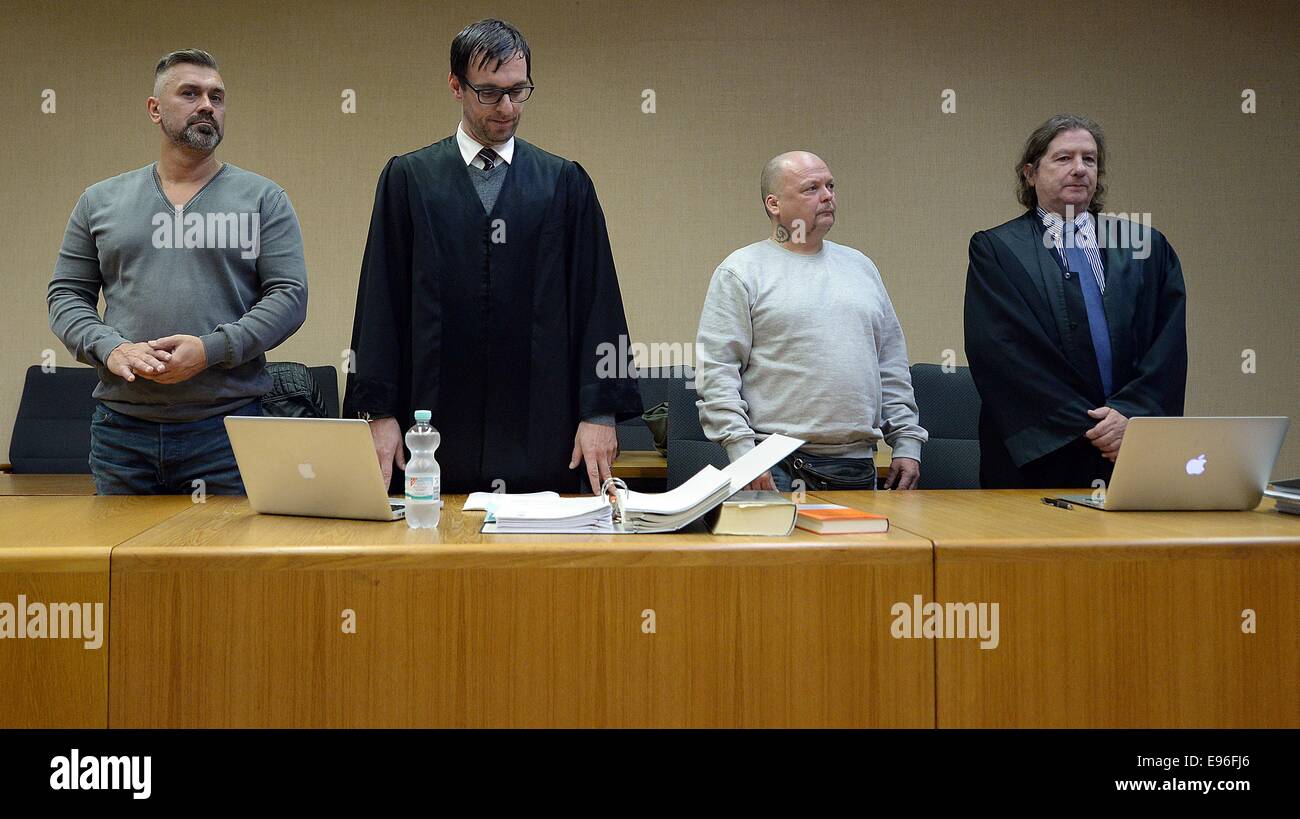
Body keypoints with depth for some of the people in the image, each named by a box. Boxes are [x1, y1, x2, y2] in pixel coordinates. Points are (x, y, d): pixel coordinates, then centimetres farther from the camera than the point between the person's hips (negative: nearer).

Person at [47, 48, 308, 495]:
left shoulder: (263, 199, 4)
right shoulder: (100, 202, 12)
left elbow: (289, 295, -3)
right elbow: (66, 294, 12)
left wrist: (211, 349, -16)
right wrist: (110, 348, -9)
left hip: (227, 427, -2)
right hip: (121, 428, 2)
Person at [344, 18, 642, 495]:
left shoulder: (566, 183, 8)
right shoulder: (407, 178, 8)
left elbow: (597, 300, 5)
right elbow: (380, 303, 5)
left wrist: (601, 412, -2)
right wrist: (378, 412, -2)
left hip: (543, 432, 1)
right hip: (439, 432, 0)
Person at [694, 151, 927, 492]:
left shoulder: (860, 266, 17)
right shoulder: (741, 271, 0)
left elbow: (892, 368, 18)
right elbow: (716, 371, -7)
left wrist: (907, 443, 10)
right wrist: (743, 453, -15)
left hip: (857, 466, 5)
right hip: (778, 469, -5)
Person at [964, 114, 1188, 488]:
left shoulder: (1146, 247, 13)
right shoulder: (994, 250, 2)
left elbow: (1169, 345, 5)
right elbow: (1002, 354, -9)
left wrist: (1131, 413, -12)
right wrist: (1084, 428, -13)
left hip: (1136, 454, 3)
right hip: (1037, 460, -3)